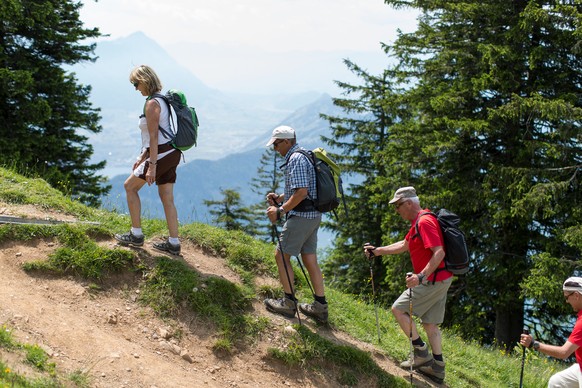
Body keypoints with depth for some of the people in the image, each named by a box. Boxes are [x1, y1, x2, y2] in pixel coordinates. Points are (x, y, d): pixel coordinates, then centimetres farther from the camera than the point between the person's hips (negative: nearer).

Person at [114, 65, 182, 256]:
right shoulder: (162, 100, 16)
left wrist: (152, 165, -21)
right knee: (167, 199, 10)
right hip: (170, 153, 9)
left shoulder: (152, 104, -15)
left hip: (162, 155, -9)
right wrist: (142, 157, 23)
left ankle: (136, 235, 8)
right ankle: (174, 244, 11)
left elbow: (153, 137, -20)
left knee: (130, 186, 5)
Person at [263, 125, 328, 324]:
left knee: (281, 255, 0)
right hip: (313, 216, 10)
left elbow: (301, 192, -23)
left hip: (300, 216, -10)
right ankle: (320, 307, 13)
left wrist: (280, 211, -18)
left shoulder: (295, 159, -15)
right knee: (310, 260, 11)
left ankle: (289, 303, 5)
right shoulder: (305, 156, 18)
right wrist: (280, 198, 15)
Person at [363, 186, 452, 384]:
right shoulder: (418, 222, 15)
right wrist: (378, 251, 27)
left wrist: (421, 276, -33)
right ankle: (437, 367, 12)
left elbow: (439, 252, -27)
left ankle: (421, 352, -2)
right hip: (441, 280, 10)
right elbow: (404, 245, 30)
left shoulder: (424, 222, -18)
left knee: (399, 309, -4)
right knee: (430, 322, 11)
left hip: (432, 280, -10)